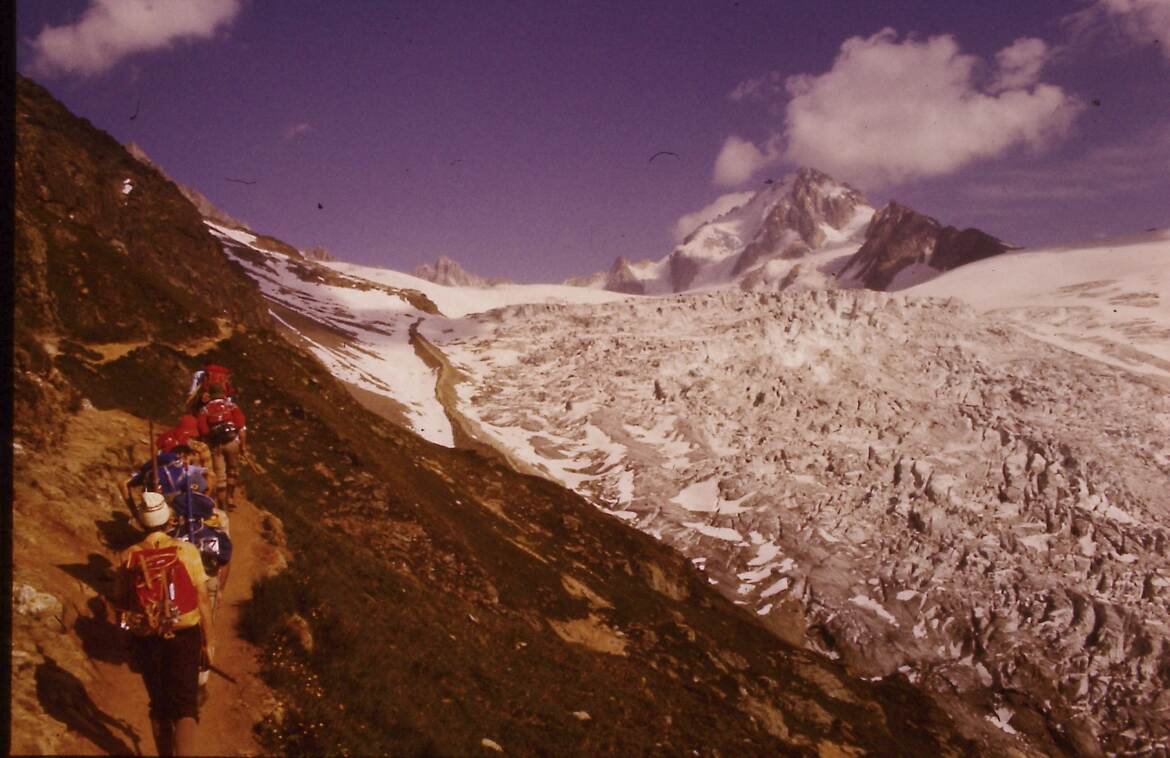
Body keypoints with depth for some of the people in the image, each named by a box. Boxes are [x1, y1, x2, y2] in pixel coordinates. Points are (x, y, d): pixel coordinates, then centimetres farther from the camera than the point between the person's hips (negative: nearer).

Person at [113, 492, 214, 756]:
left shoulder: (129, 557, -3)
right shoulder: (186, 551, -9)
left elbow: (121, 603, 5)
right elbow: (203, 600, -8)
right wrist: (209, 642, 1)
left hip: (146, 640, 2)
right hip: (184, 636, -2)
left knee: (159, 707, 19)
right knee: (185, 707, 0)